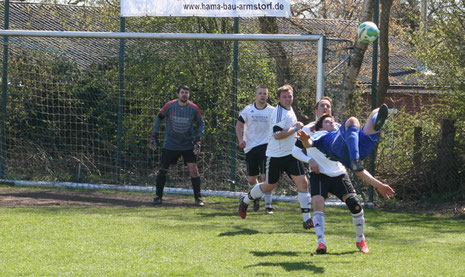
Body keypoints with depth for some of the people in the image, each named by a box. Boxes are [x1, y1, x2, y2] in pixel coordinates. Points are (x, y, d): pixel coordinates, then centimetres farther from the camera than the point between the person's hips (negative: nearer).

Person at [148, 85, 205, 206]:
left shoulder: (194, 108, -8)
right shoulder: (169, 106, -8)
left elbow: (201, 123, 7)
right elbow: (159, 117, 8)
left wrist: (198, 139, -3)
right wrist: (154, 135, 3)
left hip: (188, 145, 0)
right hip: (170, 145, 0)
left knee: (193, 169, -11)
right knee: (162, 170, 0)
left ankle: (198, 198, 0)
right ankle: (158, 196, 17)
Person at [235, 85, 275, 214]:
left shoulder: (272, 111, 0)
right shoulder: (247, 110, 3)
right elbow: (239, 125, 12)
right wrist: (241, 139, -4)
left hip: (265, 146, -2)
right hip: (250, 147, 2)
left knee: (265, 176, -15)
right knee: (251, 179, 8)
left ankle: (268, 205, -9)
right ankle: (256, 197, 39)